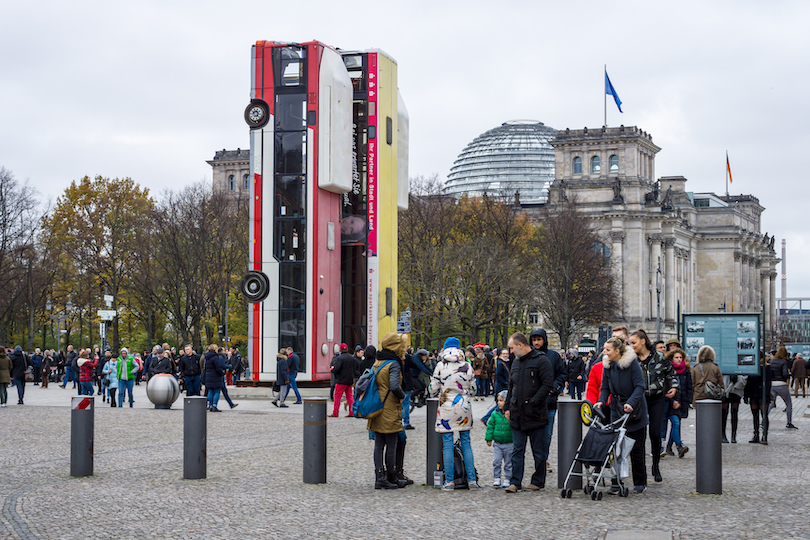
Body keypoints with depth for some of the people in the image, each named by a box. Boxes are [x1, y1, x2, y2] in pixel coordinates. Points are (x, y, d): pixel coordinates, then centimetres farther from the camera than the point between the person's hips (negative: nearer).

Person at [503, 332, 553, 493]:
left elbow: (547, 384, -14)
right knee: (517, 450, 5)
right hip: (517, 415, 6)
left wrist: (533, 401, -18)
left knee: (538, 451, 4)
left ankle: (538, 481, 13)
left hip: (535, 414, -6)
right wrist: (508, 407, 16)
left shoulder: (541, 361, -8)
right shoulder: (516, 362, 16)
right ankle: (515, 482, 6)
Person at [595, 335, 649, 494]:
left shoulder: (632, 363, -13)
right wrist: (601, 401, -10)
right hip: (617, 410, 4)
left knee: (636, 448, 2)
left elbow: (640, 386, -15)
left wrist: (631, 402, -28)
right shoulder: (607, 365, 3)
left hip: (635, 410, -4)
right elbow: (605, 387, 9)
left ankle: (640, 482, 13)